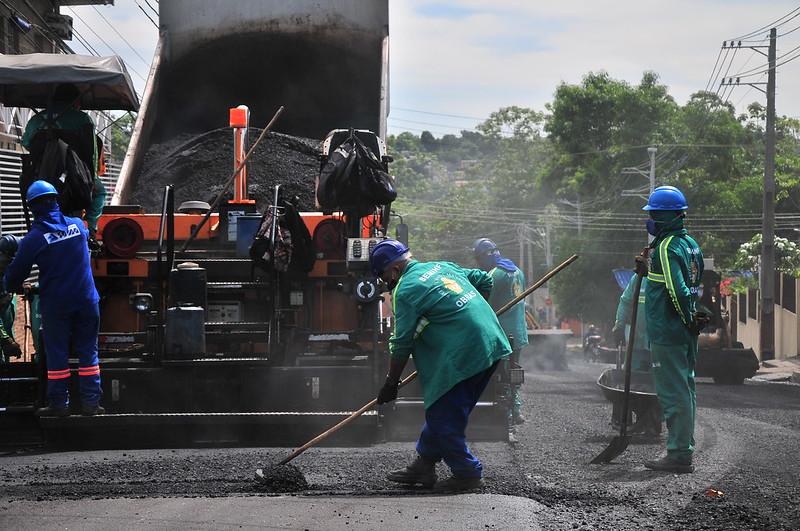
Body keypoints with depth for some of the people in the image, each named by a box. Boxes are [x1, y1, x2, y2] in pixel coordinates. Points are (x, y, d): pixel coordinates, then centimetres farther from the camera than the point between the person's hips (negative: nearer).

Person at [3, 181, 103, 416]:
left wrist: (9, 287, 20)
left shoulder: (34, 238, -10)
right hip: (86, 300, 3)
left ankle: (59, 403, 8)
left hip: (55, 303, -3)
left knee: (56, 353, 6)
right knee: (88, 351, 8)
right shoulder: (78, 225, 2)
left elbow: (16, 272, -2)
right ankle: (91, 402, 8)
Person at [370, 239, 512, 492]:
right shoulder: (441, 266, 17)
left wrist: (391, 383, 2)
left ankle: (468, 474, 7)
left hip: (463, 355, -10)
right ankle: (424, 465, 24)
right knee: (439, 410, 17)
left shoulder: (405, 290, -8)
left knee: (443, 418, -1)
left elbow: (401, 345, -7)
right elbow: (484, 280, 26)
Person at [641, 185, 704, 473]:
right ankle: (684, 450, 23)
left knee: (673, 392, -7)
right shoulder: (690, 243, 13)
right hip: (686, 332, 10)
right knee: (684, 389, 15)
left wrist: (688, 319, -13)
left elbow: (677, 290, -25)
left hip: (667, 331, -10)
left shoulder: (667, 247, -16)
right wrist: (648, 272, 22)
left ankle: (679, 454, -6)